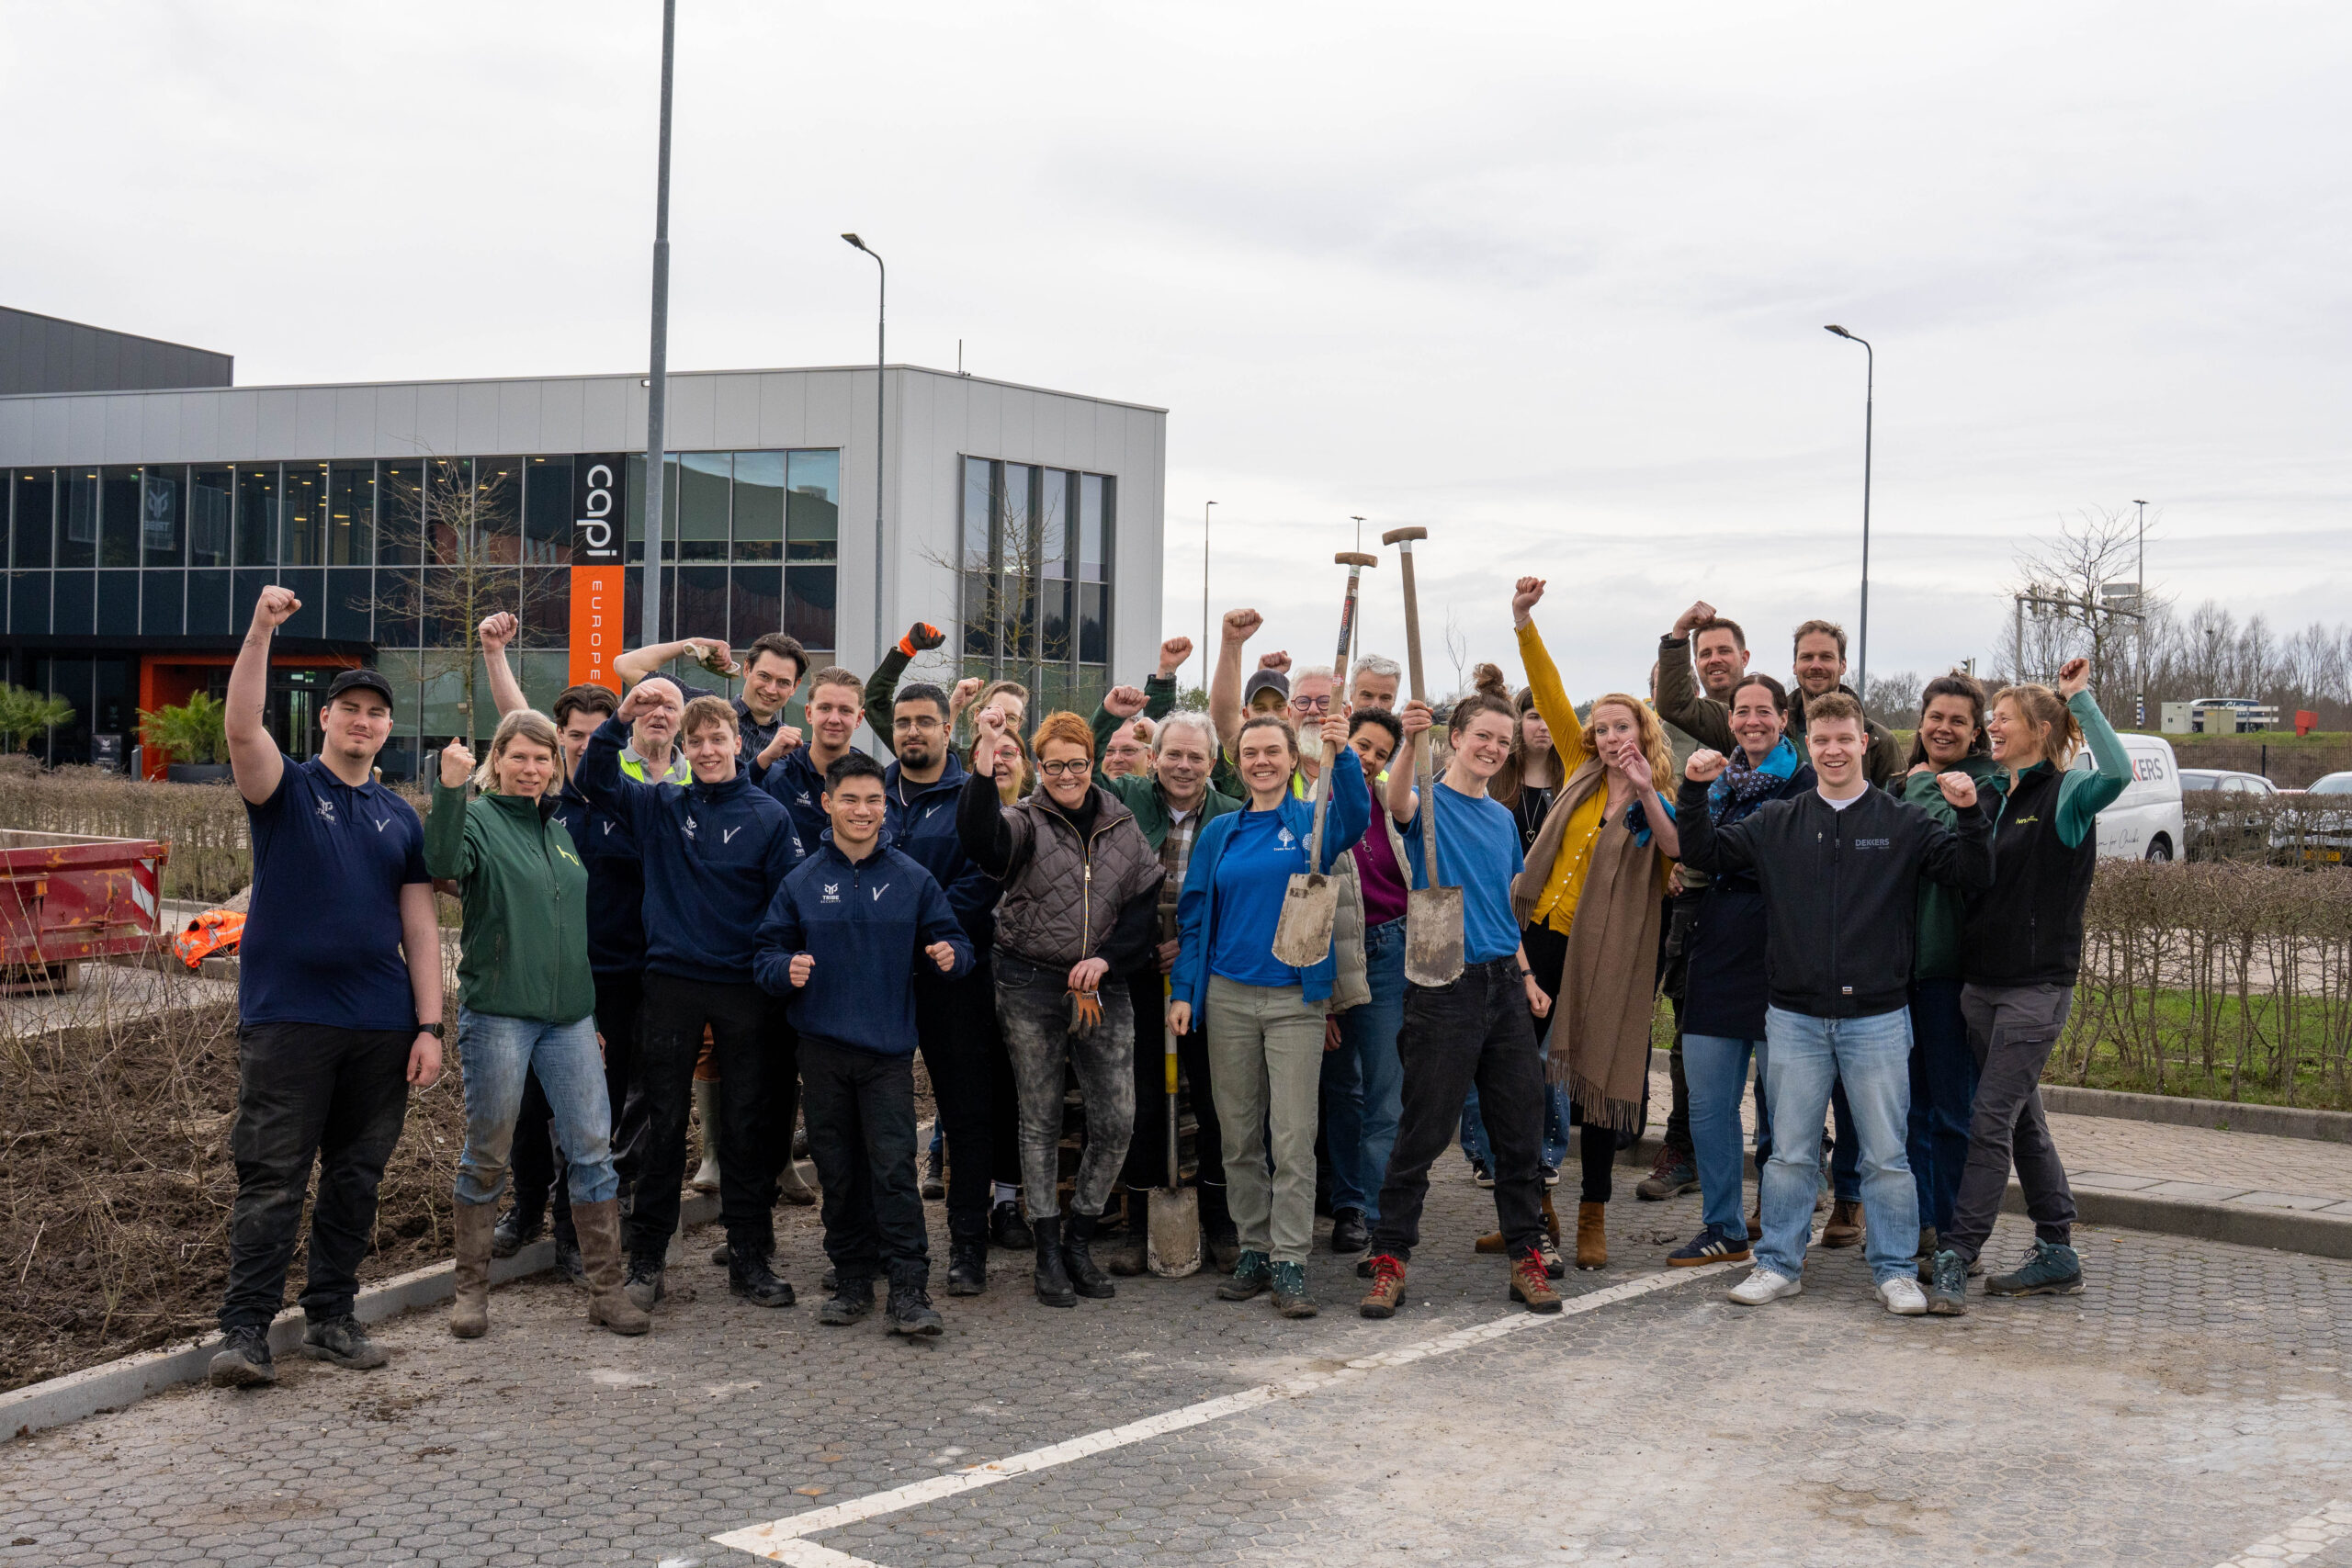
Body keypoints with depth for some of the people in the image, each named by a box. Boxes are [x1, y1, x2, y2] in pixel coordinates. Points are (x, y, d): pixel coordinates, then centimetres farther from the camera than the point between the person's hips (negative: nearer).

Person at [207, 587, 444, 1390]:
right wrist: (261, 629, -29)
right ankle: (245, 1332, -1)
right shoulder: (287, 789, 4)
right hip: (287, 1019, -4)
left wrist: (429, 1026, 3)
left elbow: (420, 927, 11)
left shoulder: (400, 818, 13)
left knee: (356, 1180, 9)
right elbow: (242, 727, -17)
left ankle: (332, 1318, 20)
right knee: (272, 1180, -5)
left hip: (381, 1026, 4)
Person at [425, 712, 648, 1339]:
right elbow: (442, 861, -26)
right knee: (486, 1156, 4)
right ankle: (471, 1288, 18)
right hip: (497, 1012, -5)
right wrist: (448, 791, -41)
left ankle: (606, 1288, 9)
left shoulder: (561, 831, 16)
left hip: (569, 1015, 5)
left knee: (593, 1147, 2)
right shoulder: (478, 818, -2)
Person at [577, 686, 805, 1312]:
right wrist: (621, 720, -16)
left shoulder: (768, 815, 0)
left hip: (745, 990, -1)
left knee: (748, 1129, 7)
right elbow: (595, 779, -1)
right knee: (663, 1126, 6)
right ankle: (645, 1260, 16)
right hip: (671, 984, 1)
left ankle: (750, 1259, 18)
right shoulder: (661, 806, 6)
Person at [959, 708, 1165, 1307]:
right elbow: (979, 839, -25)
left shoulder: (1123, 828, 8)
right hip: (1031, 987, -3)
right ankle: (1048, 1252, 16)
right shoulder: (1026, 821, -2)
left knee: (1116, 1121, 0)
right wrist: (984, 767, -40)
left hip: (1102, 988, 3)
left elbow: (1145, 908, 9)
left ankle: (1079, 1239, 20)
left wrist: (1107, 957, -7)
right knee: (1040, 1121, 5)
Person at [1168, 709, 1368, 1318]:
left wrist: (1342, 754, -38)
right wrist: (1183, 989, 2)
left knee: (1293, 1137, -5)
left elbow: (1355, 818, -21)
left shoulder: (1312, 822, 2)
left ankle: (1289, 1264, 0)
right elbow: (1195, 914, 11)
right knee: (1239, 1135, 8)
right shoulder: (1220, 833, 10)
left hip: (1295, 999, -3)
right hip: (1228, 996, 3)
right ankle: (1255, 1250, 19)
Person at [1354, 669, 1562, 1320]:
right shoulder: (1431, 801, -2)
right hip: (1444, 987, -6)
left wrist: (1527, 978, 14)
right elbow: (1397, 804, -28)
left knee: (1521, 1130, 8)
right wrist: (1410, 743, -46)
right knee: (1423, 1132, -2)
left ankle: (1527, 1259, 18)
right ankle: (1389, 1260, 7)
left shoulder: (1502, 818, 16)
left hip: (1504, 985, 6)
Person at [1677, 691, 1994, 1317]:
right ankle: (1779, 1264, 19)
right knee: (1790, 1152, 8)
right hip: (1795, 1018, 1)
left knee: (1886, 1153, 6)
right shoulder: (1776, 824, 7)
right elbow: (1704, 854, 8)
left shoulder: (1903, 823, 2)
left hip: (1878, 1018, -1)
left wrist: (1970, 815, -18)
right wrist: (1695, 792, -6)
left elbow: (1975, 876, -2)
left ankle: (1894, 1269, 18)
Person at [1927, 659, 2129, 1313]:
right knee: (2022, 1120, 13)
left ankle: (1954, 1261, -8)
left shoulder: (2066, 793, -7)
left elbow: (2117, 773, -29)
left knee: (1992, 1121, -9)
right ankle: (2057, 1256, 22)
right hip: (1981, 981, 8)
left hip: (2037, 985, -8)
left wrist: (2080, 698, -21)